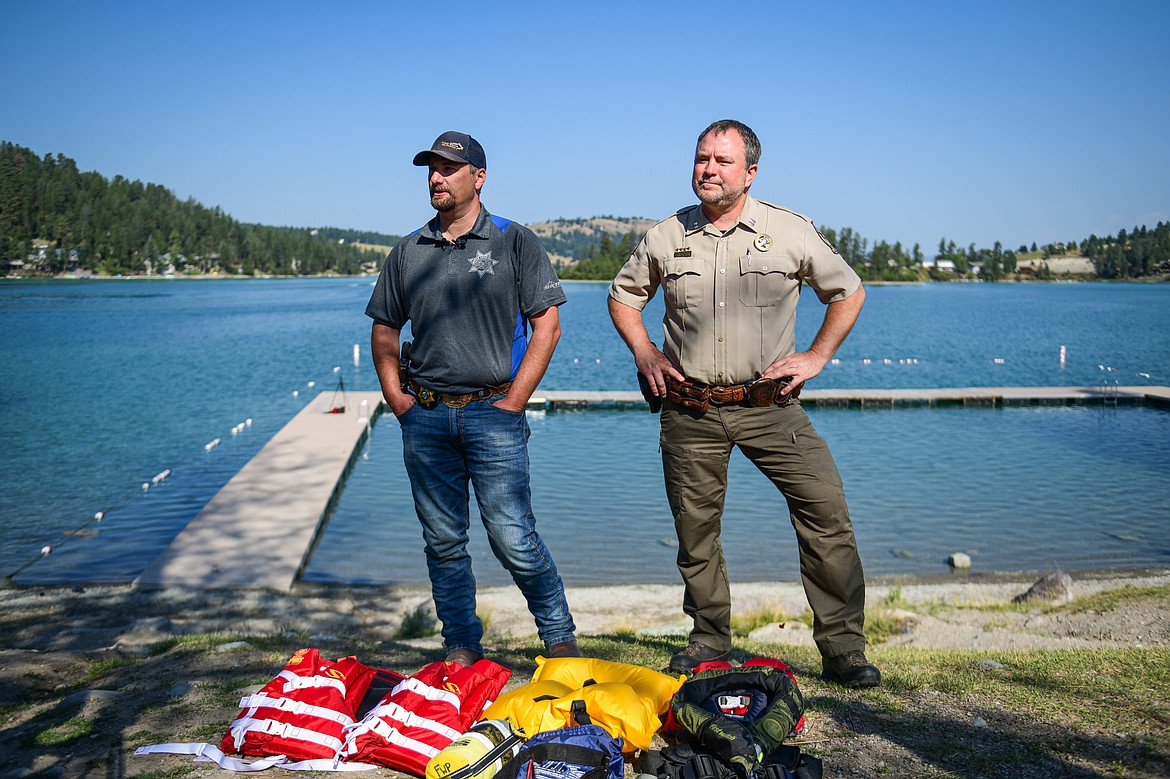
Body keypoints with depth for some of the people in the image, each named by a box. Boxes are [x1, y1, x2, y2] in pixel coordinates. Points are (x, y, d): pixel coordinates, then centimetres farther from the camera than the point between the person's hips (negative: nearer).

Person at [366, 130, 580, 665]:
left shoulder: (515, 243, 2)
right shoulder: (408, 251, 12)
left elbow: (547, 325, -2)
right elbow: (384, 329, 19)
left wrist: (513, 401, -7)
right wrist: (395, 396, 6)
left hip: (493, 414, -4)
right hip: (423, 419, 4)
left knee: (513, 541, -5)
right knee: (443, 543, 9)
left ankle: (559, 637, 17)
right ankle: (461, 649, 24)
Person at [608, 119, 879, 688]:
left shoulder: (792, 232, 1)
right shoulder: (665, 238, 5)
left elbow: (848, 293, 13)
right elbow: (623, 295, 20)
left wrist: (815, 357, 3)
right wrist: (644, 354, 7)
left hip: (769, 405, -1)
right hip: (689, 412, 1)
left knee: (827, 513, -9)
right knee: (695, 530, 7)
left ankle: (843, 648, 4)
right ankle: (709, 641, 27)